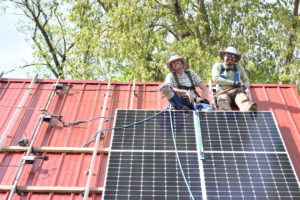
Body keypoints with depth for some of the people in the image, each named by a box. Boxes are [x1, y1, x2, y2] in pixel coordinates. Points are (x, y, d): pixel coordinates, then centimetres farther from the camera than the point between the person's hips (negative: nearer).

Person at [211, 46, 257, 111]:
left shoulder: (238, 67, 26)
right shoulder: (217, 66, 18)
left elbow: (246, 80, 28)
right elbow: (216, 79, -1)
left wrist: (244, 86, 0)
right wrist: (233, 83, -6)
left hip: (236, 91, 2)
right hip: (223, 92, -2)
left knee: (243, 98, -36)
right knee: (224, 104, -39)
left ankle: (249, 110, -68)